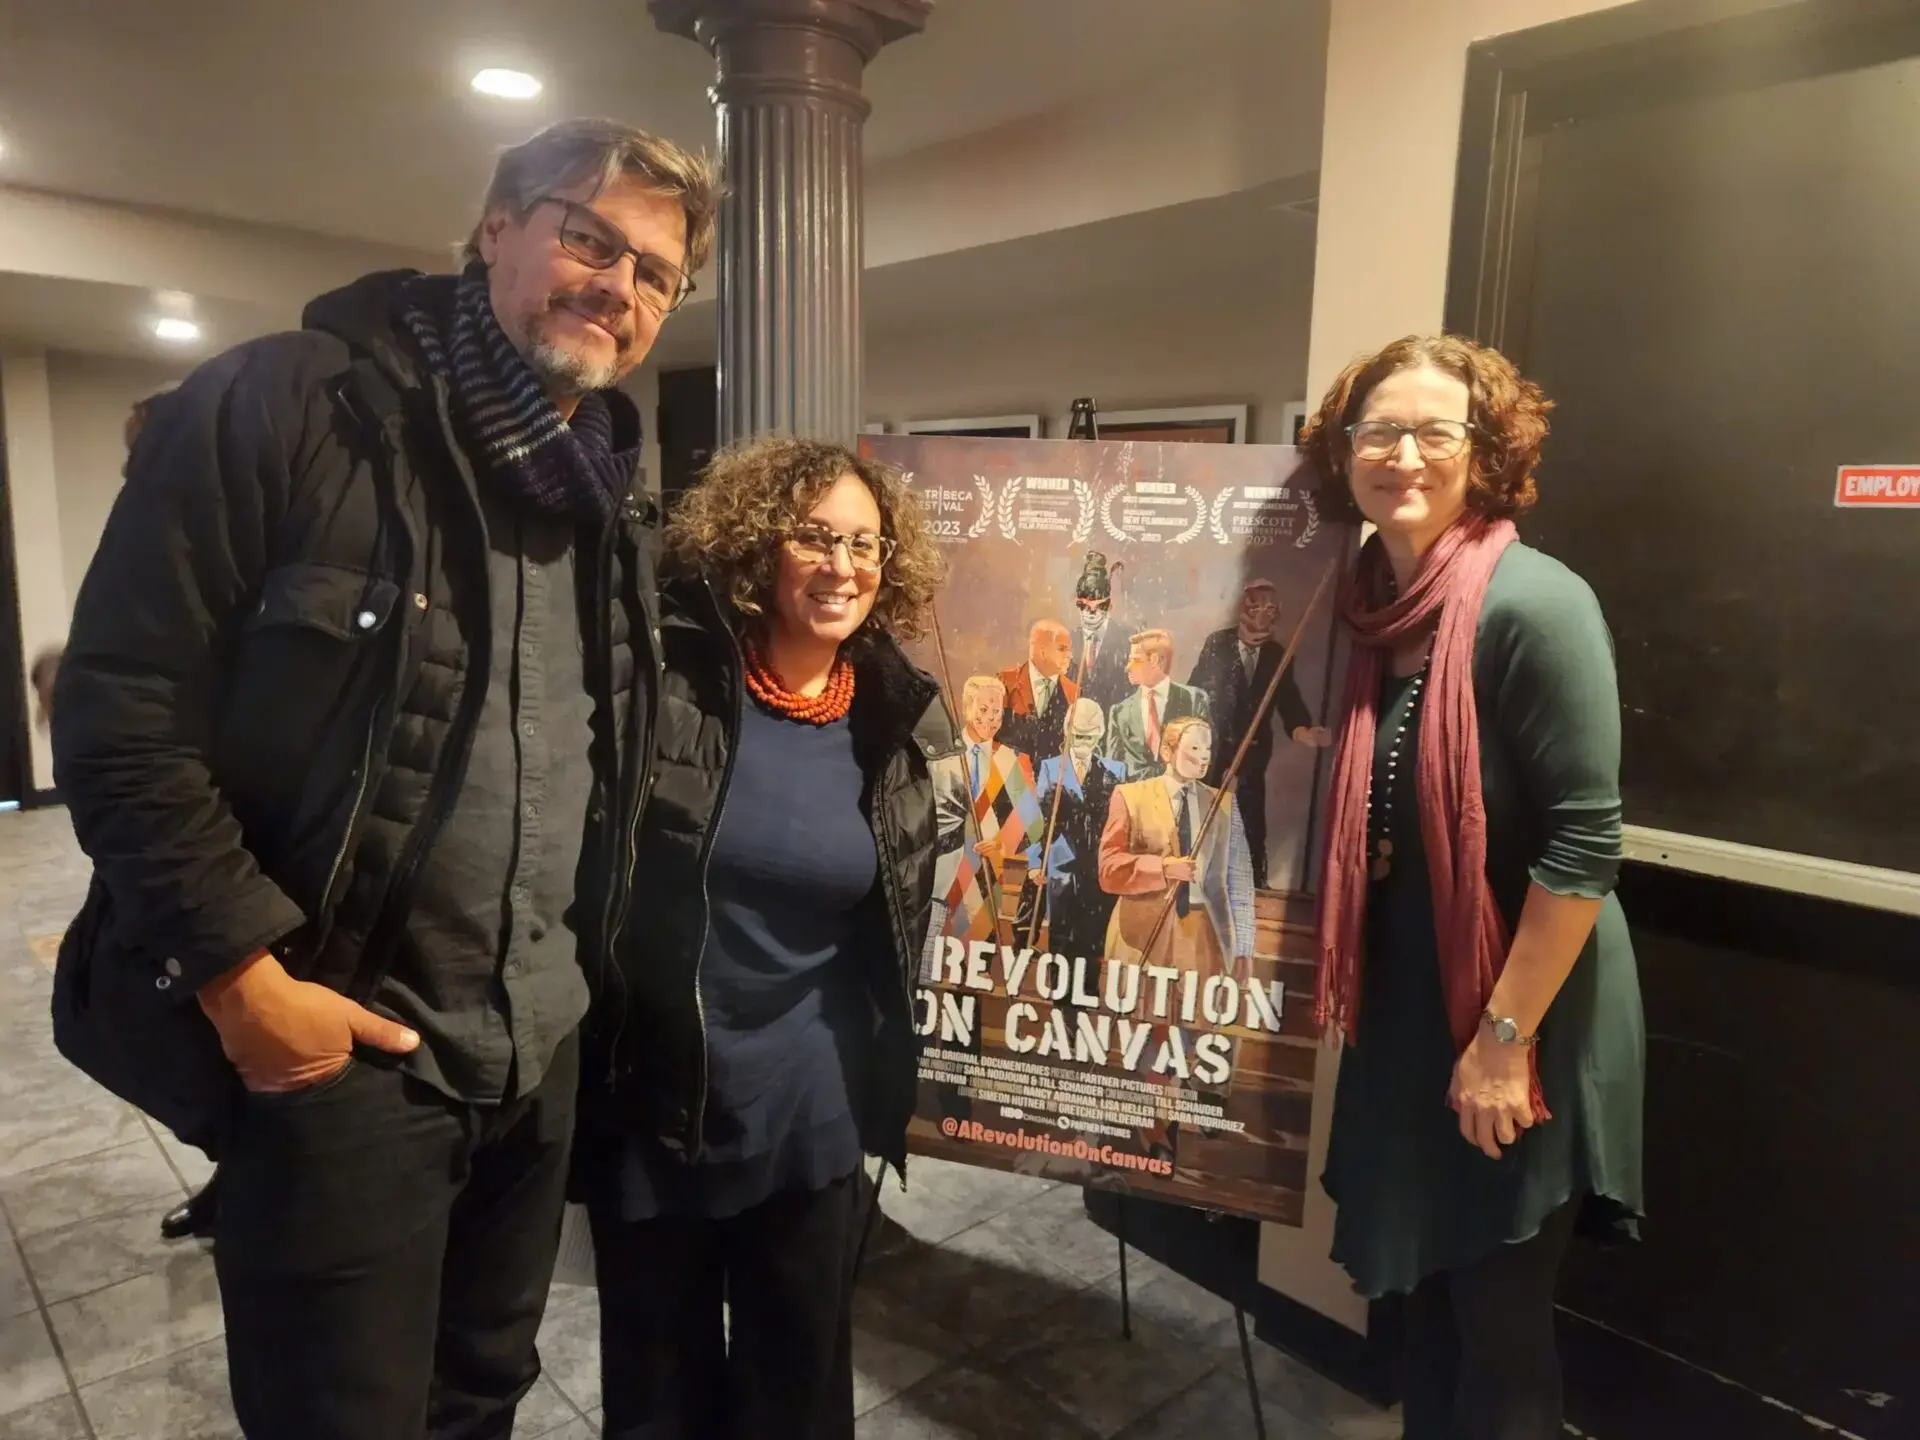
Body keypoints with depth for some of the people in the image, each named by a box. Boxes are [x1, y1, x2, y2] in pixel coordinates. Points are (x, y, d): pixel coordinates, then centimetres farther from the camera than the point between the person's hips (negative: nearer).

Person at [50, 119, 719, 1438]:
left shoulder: (612, 499, 7)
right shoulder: (280, 408, -13)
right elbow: (124, 716, -15)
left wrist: (583, 970, 8)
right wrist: (247, 980, -18)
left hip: (541, 1048, 6)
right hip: (338, 1045, -6)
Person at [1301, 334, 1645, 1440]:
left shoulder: (1533, 605, -20)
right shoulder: (1372, 604, 2)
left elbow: (1583, 842, -21)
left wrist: (1507, 1037, -18)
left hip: (1522, 1021, -6)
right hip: (1410, 1008, 6)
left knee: (1500, 1319, 11)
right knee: (1428, 1288, 21)